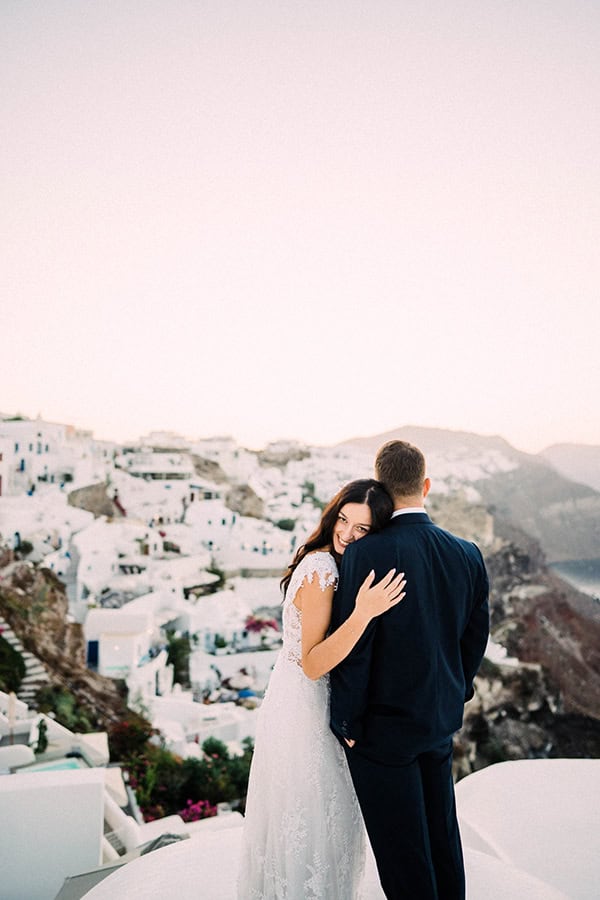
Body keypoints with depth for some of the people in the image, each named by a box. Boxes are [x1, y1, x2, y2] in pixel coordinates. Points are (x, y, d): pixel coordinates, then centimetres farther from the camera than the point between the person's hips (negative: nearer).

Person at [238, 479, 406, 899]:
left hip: (315, 701, 10)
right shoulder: (321, 570, -27)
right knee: (307, 813, 9)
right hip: (304, 705, -10)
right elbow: (313, 665, -29)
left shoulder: (327, 563, 0)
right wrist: (363, 613, -38)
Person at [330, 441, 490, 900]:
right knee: (442, 835, 23)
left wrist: (347, 722, -8)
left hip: (383, 724, -5)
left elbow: (354, 645, -20)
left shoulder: (365, 553, -22)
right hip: (441, 721, 6)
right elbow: (475, 637, 3)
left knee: (401, 849, 10)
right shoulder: (468, 555, -5)